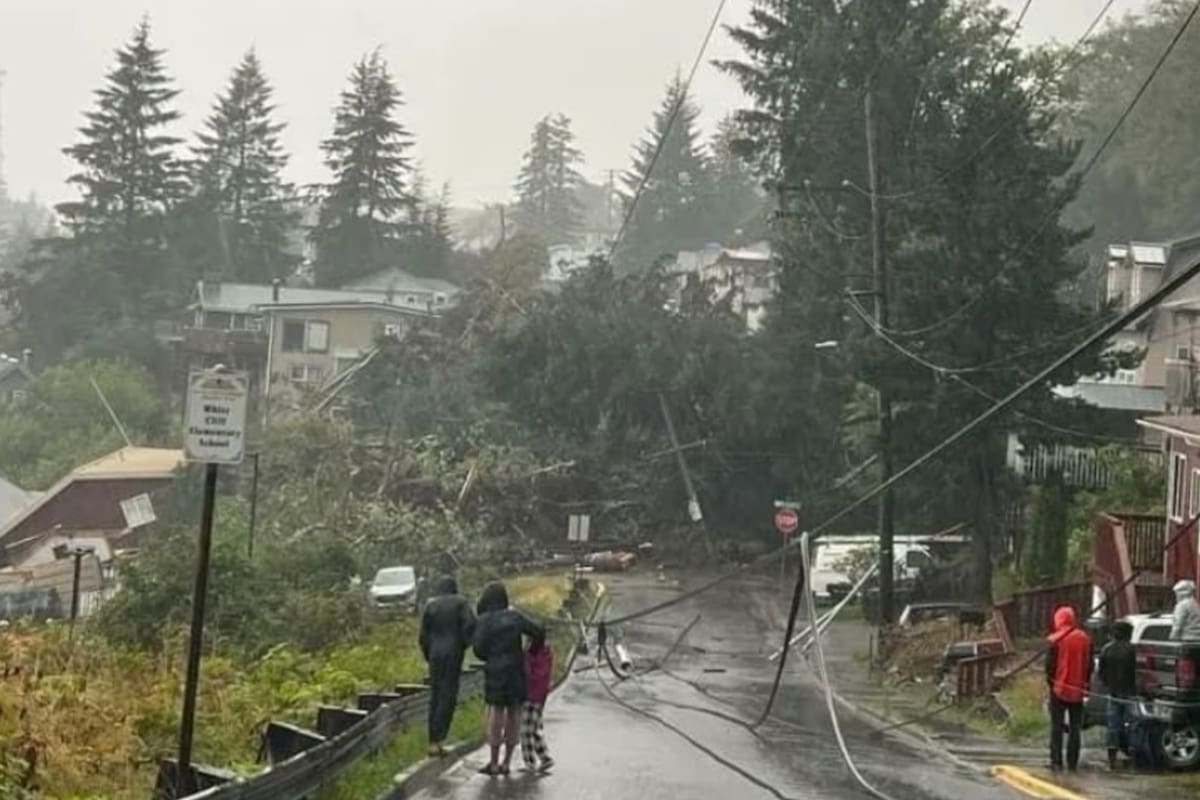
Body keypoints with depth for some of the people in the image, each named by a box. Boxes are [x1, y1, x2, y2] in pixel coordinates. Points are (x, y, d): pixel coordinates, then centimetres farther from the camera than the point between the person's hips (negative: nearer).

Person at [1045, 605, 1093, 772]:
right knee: (1075, 727, 9)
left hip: (1059, 689, -3)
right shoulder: (1085, 639, 2)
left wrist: (1050, 680, 6)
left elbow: (1050, 664, -10)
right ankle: (1072, 762, 7)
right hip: (1078, 689, 3)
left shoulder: (1056, 640, -11)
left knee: (1057, 726, 3)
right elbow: (1089, 664, 7)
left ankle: (1056, 761, -1)